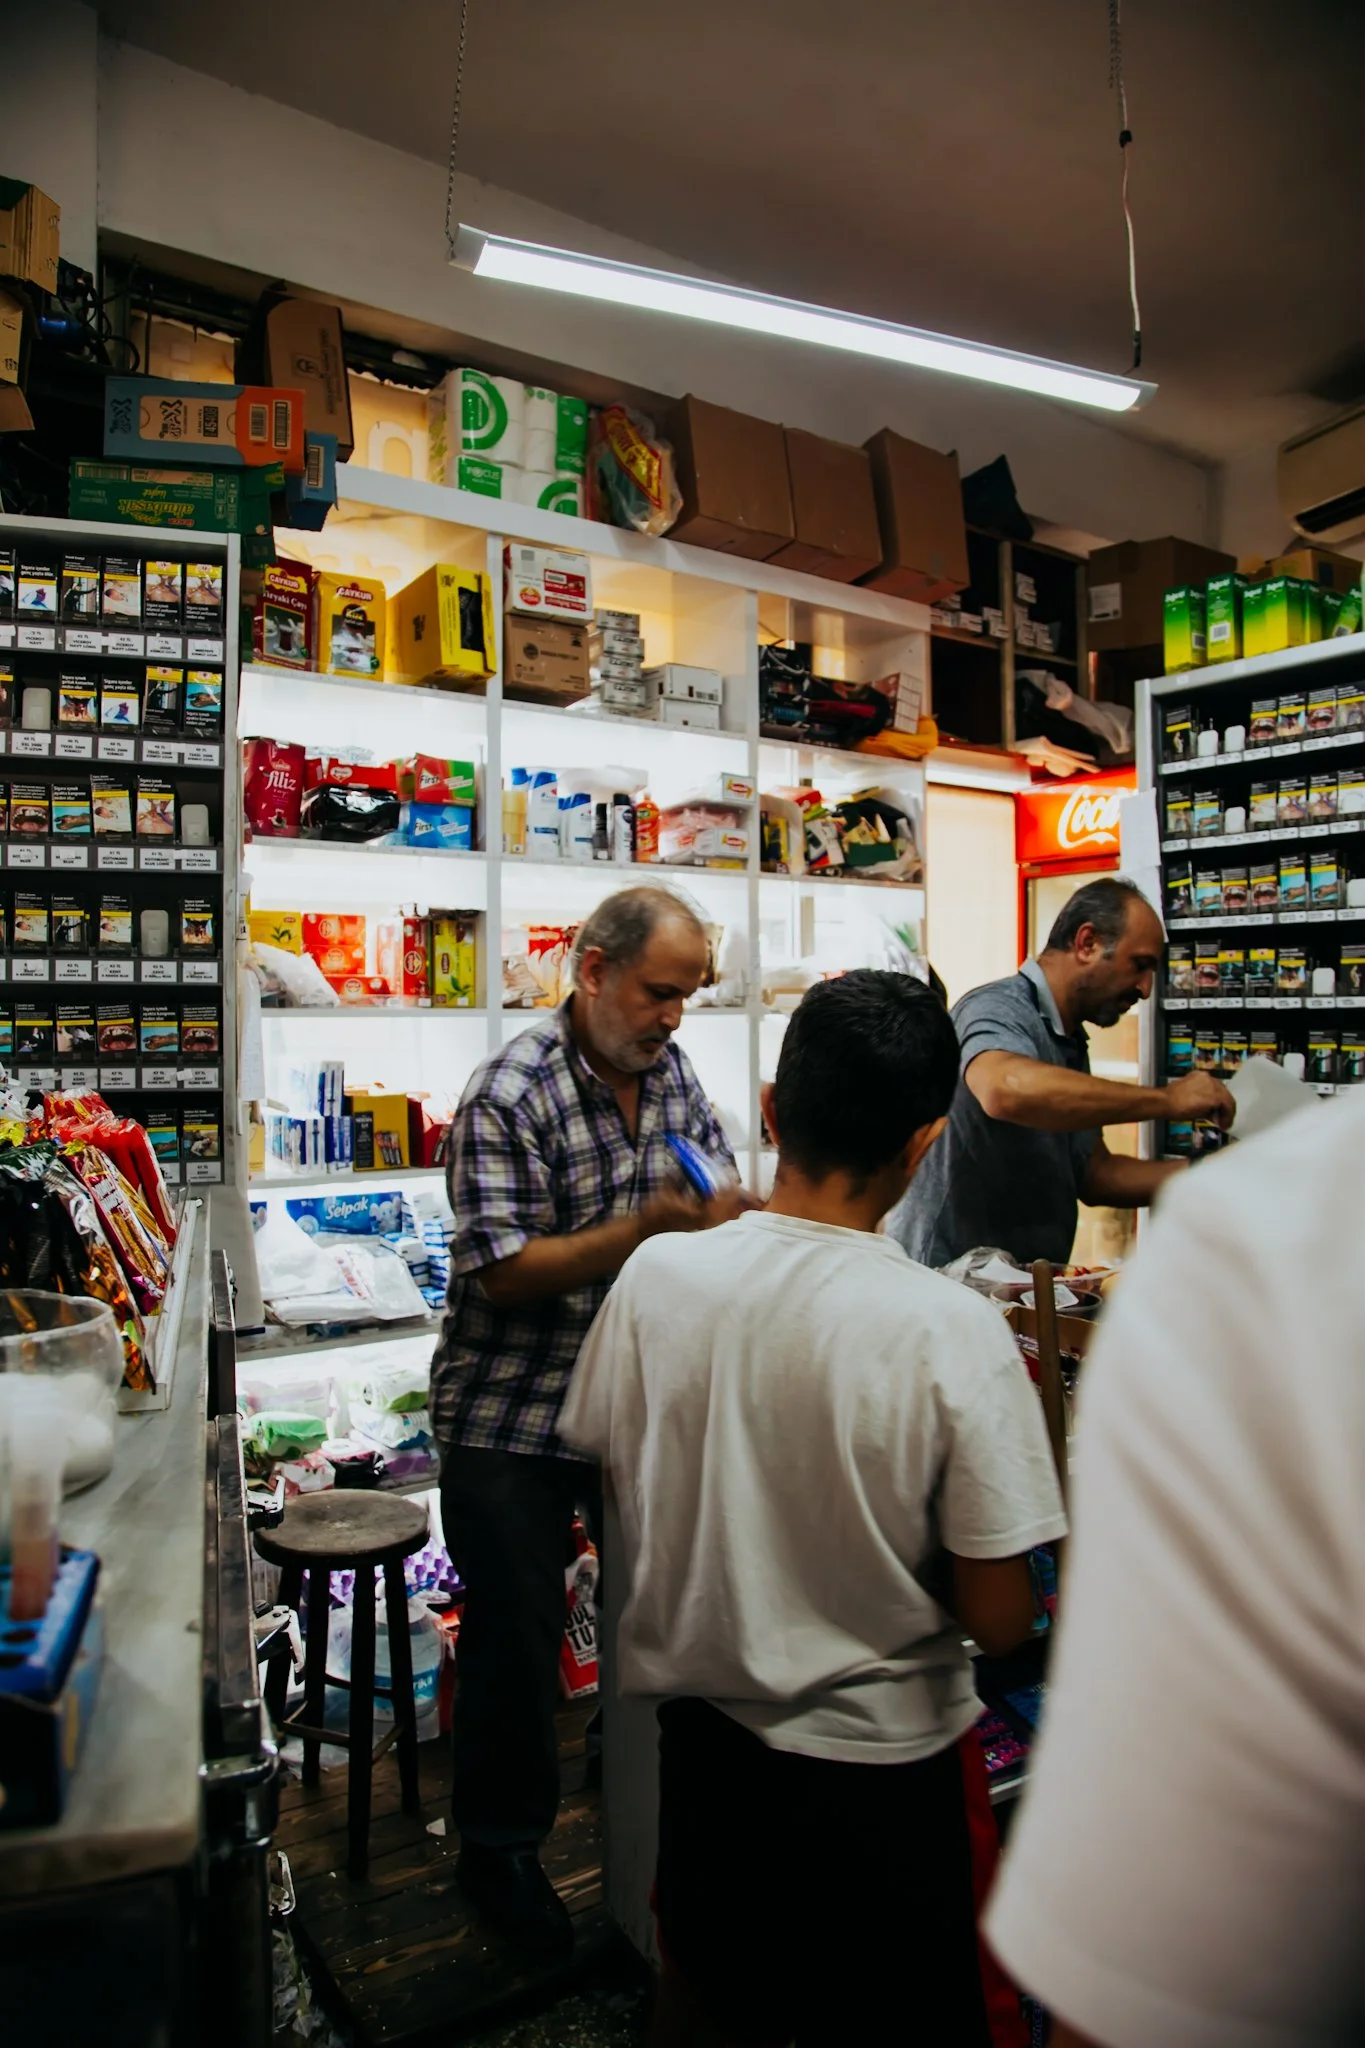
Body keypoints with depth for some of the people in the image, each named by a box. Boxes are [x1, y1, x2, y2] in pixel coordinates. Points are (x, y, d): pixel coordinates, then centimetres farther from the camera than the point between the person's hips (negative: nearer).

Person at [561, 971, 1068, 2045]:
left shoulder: (656, 1275, -17)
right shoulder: (953, 1330, -27)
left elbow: (618, 1488, -2)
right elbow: (1000, 1618, -18)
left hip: (702, 1732, 4)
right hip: (883, 1766, -3)